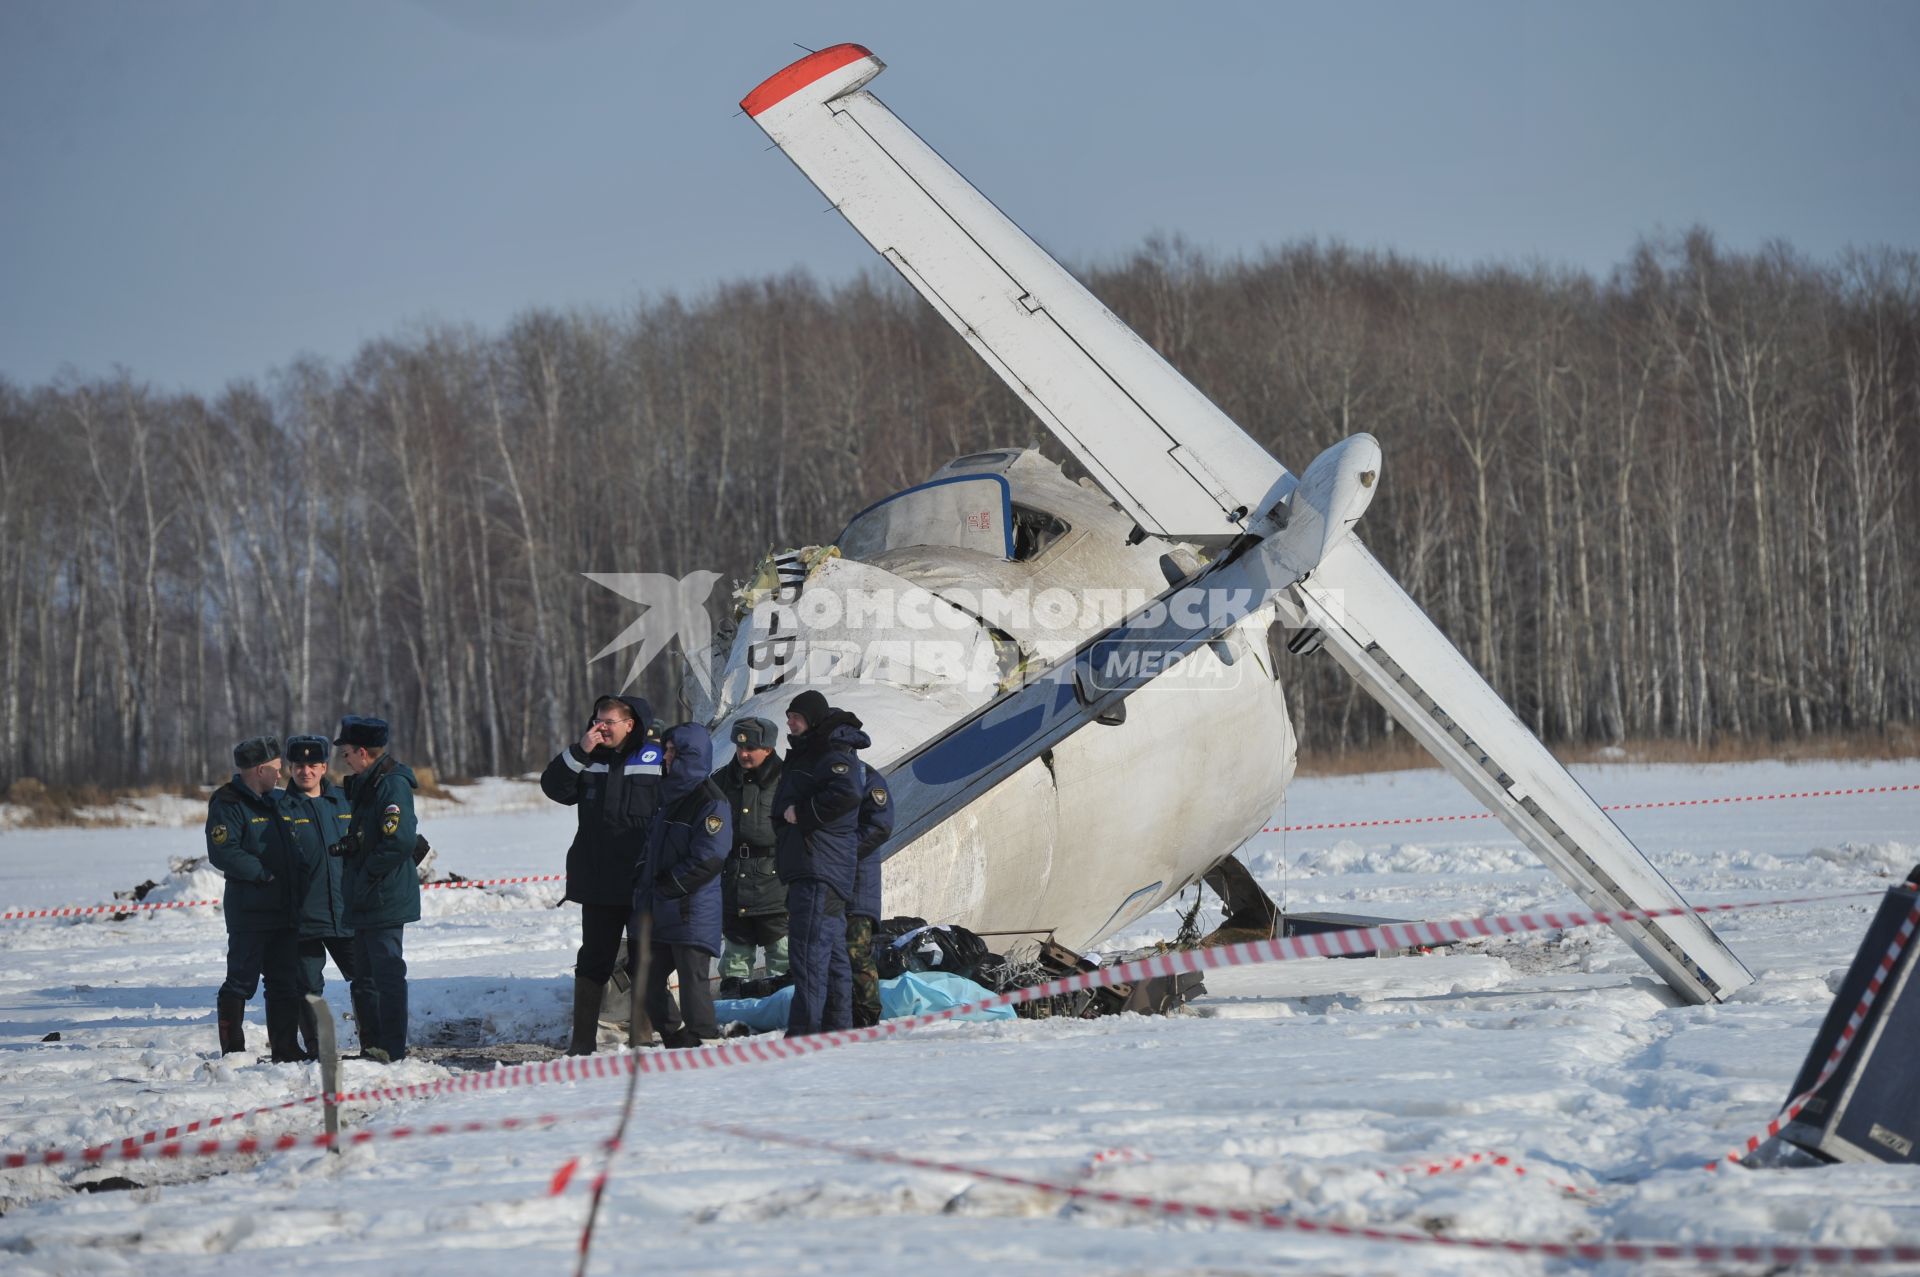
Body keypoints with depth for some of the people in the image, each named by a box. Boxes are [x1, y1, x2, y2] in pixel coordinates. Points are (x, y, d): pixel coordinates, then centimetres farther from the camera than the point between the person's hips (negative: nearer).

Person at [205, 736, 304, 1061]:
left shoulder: (278, 800, 15)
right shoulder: (228, 804, -8)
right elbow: (223, 853, -19)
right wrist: (264, 874, -17)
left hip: (285, 910, 8)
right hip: (249, 911, -7)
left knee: (286, 982, 9)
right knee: (241, 981, -4)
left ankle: (285, 1049, 16)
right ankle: (232, 1052, 2)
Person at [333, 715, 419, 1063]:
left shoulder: (393, 785, -16)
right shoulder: (364, 785, 15)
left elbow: (401, 840, -26)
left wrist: (368, 871, -18)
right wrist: (349, 845, 6)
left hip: (386, 900, -10)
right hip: (365, 901, 10)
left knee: (388, 974, -5)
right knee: (366, 974, 14)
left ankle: (392, 1048, -1)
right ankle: (371, 1044, 21)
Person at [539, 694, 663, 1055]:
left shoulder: (656, 760, -4)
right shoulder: (589, 760, 8)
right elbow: (554, 788, -1)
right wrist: (580, 752, -12)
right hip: (598, 882, 3)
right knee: (593, 958, 7)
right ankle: (582, 1039, 11)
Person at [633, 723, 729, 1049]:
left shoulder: (710, 803, -11)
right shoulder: (669, 795, 16)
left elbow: (706, 862, -18)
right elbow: (652, 845, 23)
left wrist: (666, 887, -12)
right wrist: (645, 886, 10)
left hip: (692, 913, -9)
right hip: (659, 912, 9)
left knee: (693, 983, -7)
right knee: (648, 982, 13)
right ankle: (675, 1043, 23)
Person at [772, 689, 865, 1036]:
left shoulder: (834, 756, -9)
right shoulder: (802, 757, 23)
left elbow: (846, 795, -27)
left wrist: (800, 812, -18)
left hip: (820, 871, -11)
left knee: (809, 955, -15)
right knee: (833, 956, 14)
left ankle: (802, 1037, -20)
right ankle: (838, 1031, 18)